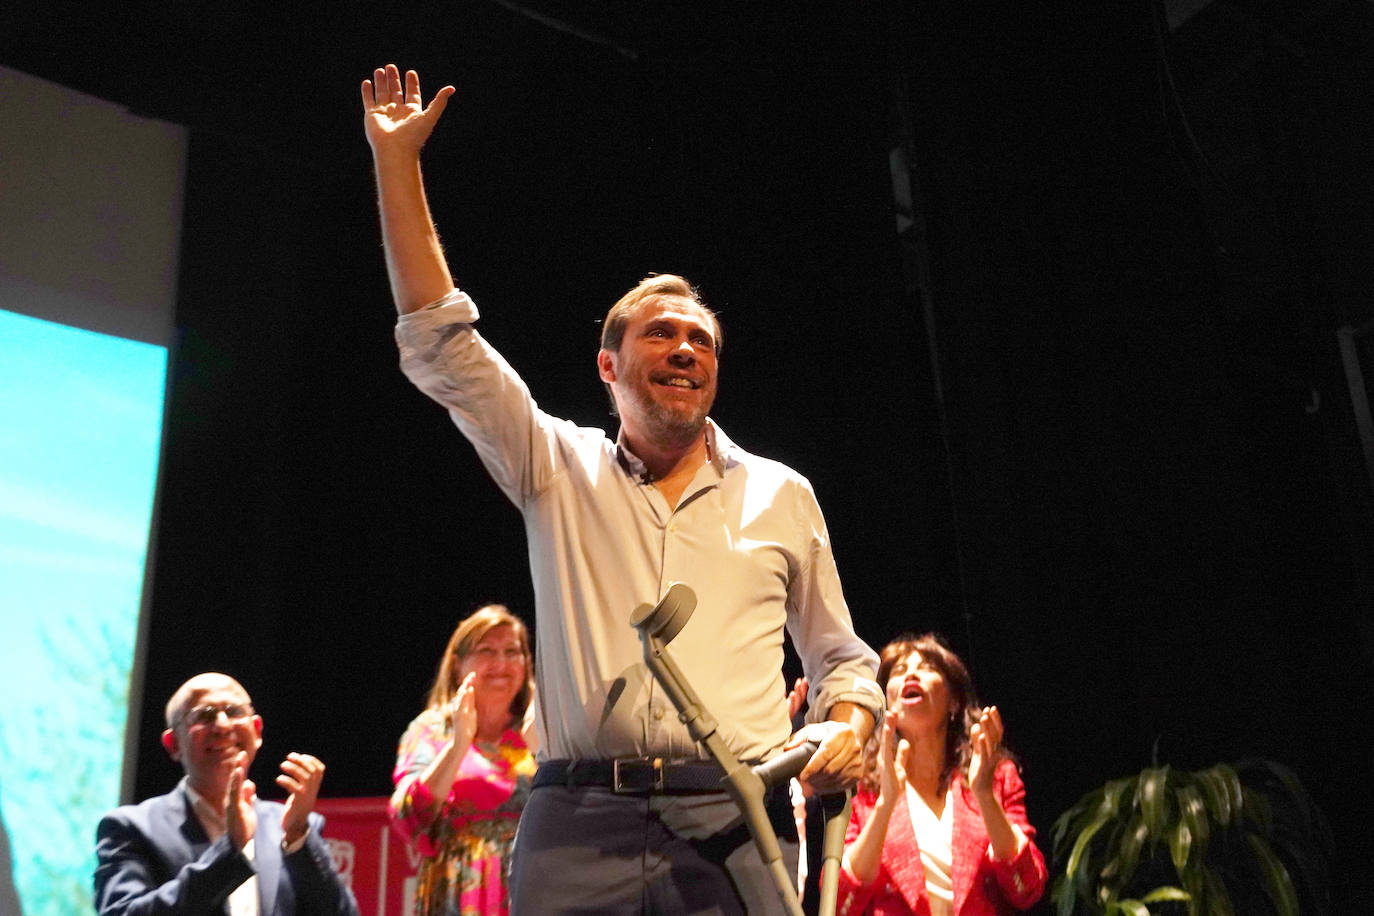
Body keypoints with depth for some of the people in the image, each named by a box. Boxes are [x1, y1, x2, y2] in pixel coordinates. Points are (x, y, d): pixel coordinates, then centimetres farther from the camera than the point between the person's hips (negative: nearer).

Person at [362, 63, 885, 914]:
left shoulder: (782, 494, 14)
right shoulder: (558, 468, 12)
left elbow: (842, 657, 20)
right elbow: (444, 350, 4)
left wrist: (850, 725, -2)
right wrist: (397, 162, 4)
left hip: (737, 822, 1)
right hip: (578, 821, 0)